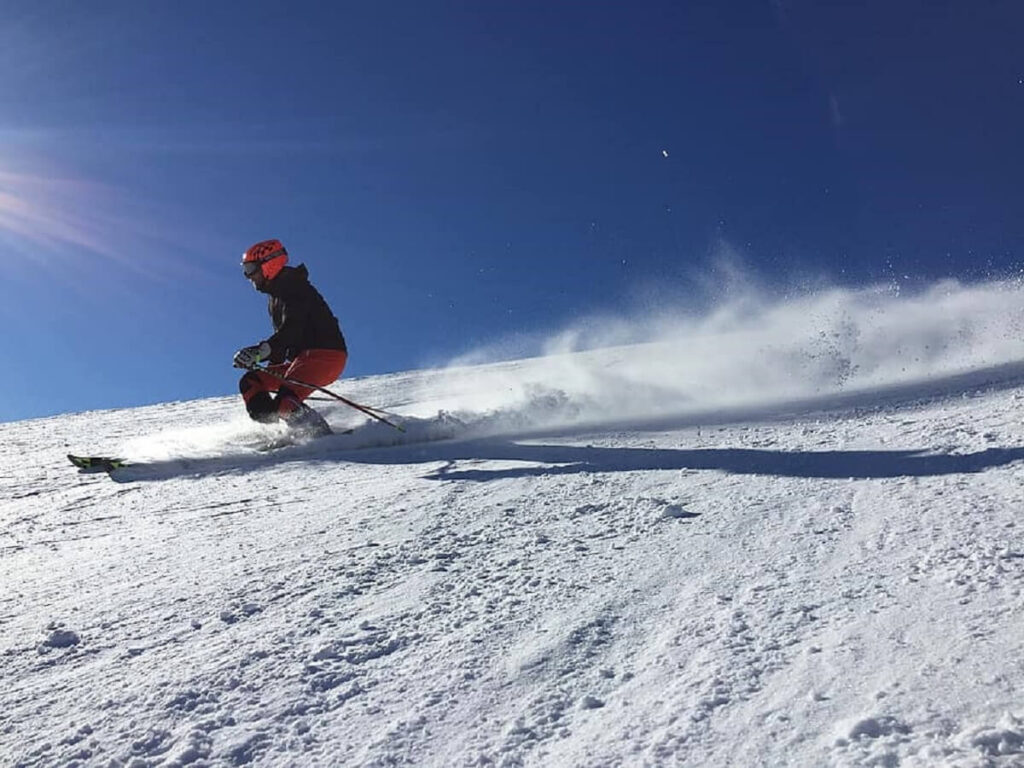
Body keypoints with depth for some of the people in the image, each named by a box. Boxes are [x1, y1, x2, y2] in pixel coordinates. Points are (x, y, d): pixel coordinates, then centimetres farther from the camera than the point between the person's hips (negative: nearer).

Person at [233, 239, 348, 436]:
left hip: (325, 355, -10)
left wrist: (259, 351, -33)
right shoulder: (276, 295, 23)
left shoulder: (293, 287, -8)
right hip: (302, 358, 10)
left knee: (285, 403, -27)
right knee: (250, 383, 4)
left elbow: (291, 330, -23)